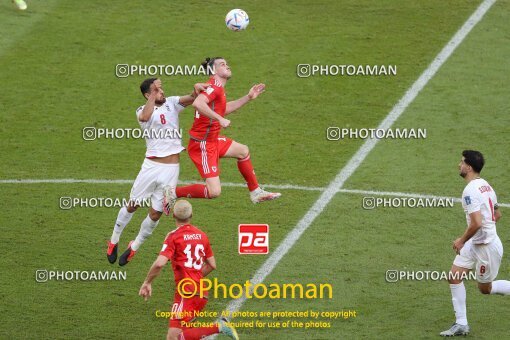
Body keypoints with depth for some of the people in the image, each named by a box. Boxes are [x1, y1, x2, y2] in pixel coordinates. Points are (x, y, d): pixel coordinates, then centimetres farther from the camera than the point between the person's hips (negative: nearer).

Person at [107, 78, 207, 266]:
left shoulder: (172, 103, 5)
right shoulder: (142, 111, -3)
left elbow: (191, 99, -14)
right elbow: (145, 117, -29)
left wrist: (196, 89, -34)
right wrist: (154, 96, -27)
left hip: (171, 169, 2)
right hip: (151, 166, -2)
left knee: (156, 213, 5)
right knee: (132, 205, 6)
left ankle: (134, 247, 24)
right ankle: (114, 241, 25)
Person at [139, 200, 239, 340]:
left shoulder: (173, 236, -7)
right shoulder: (202, 235, 13)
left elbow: (159, 264, -17)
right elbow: (212, 265, 20)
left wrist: (147, 282, -3)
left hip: (186, 293, -7)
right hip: (202, 293, 7)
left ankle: (218, 327, -20)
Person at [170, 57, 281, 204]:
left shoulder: (218, 88, 12)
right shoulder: (215, 87, -19)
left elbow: (225, 109, 29)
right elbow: (197, 103, -37)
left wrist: (248, 97, 26)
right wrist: (220, 119, -34)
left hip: (213, 140, 11)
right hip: (202, 145, -11)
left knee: (243, 151, 27)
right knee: (214, 192, -14)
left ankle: (256, 193, 38)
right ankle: (173, 193, 0)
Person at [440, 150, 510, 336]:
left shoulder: (470, 191, -23)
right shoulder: (485, 185, 7)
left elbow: (476, 223, -31)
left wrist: (462, 240, -15)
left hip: (487, 246, -9)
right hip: (475, 244, 9)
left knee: (485, 288, 7)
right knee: (454, 277, 5)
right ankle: (461, 324, 9)